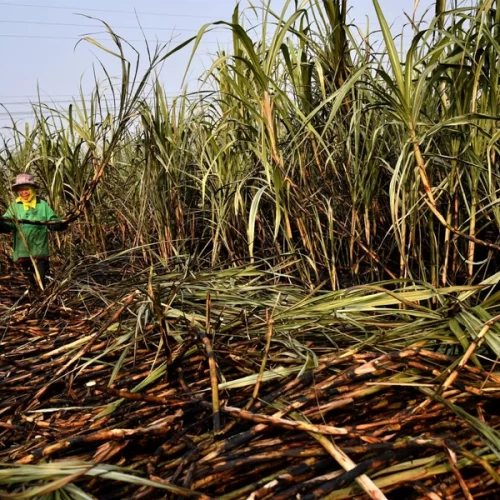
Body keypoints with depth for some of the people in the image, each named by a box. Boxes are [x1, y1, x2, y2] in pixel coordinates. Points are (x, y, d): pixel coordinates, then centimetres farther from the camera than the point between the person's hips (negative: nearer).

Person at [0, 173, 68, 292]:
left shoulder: (42, 205, 3)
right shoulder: (14, 206, 4)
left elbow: (53, 223, -1)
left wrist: (62, 223, -23)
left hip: (40, 250, -2)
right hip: (22, 251, 2)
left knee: (41, 281, 0)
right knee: (32, 281, 15)